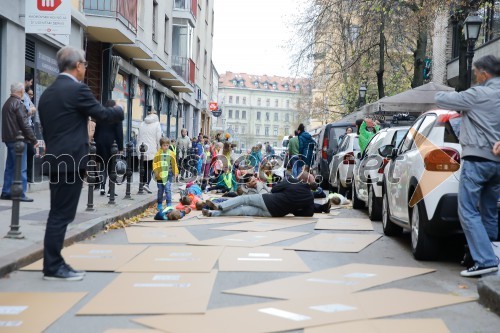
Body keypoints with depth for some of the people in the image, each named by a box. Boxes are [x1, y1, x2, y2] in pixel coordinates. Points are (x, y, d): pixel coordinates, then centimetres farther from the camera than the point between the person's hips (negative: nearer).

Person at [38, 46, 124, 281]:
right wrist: (119, 110, 13)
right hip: (71, 161, -9)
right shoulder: (78, 89, -12)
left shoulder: (47, 93, 14)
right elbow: (103, 115, -8)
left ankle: (53, 263, 18)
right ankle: (53, 267, 0)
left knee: (58, 214, 13)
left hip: (55, 160, 9)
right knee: (61, 214, -5)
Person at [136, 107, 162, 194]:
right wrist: (159, 149, 2)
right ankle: (146, 183, -17)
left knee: (143, 167, 12)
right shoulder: (156, 124, -2)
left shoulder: (142, 124, 12)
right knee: (150, 167, -2)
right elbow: (158, 138, -5)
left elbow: (138, 137, 15)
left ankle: (142, 183, 12)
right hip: (152, 150, -4)